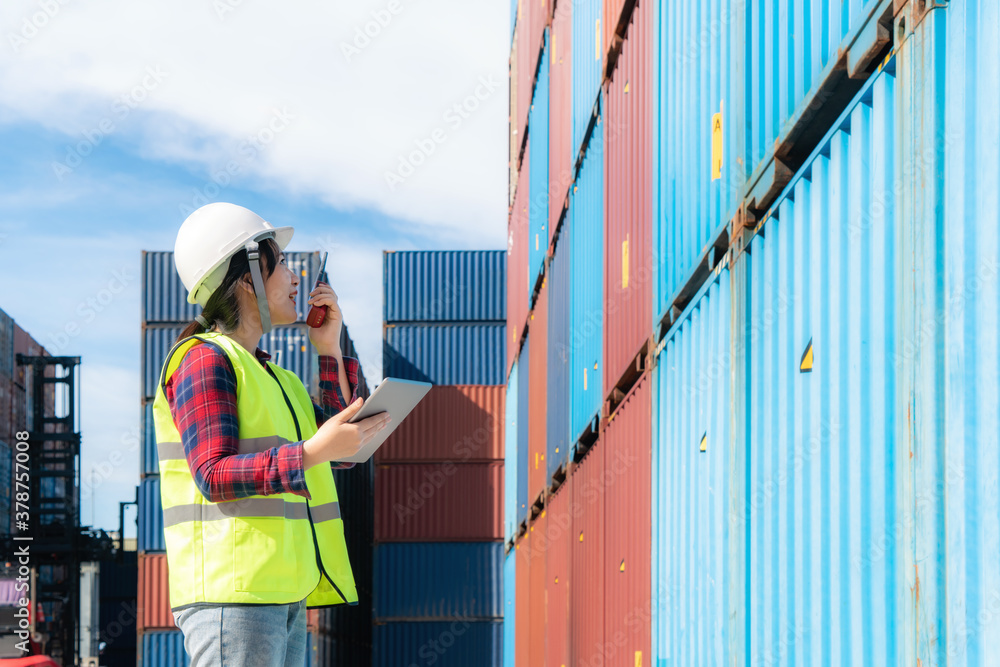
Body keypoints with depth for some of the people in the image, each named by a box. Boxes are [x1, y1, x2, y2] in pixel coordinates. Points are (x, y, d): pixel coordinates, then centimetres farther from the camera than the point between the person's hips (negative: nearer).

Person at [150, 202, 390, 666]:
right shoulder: (204, 358, -5)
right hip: (231, 592, -9)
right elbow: (214, 476, -16)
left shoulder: (272, 375, 24)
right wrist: (310, 453, -26)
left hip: (283, 594, 9)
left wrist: (330, 350, 13)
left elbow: (341, 453, 16)